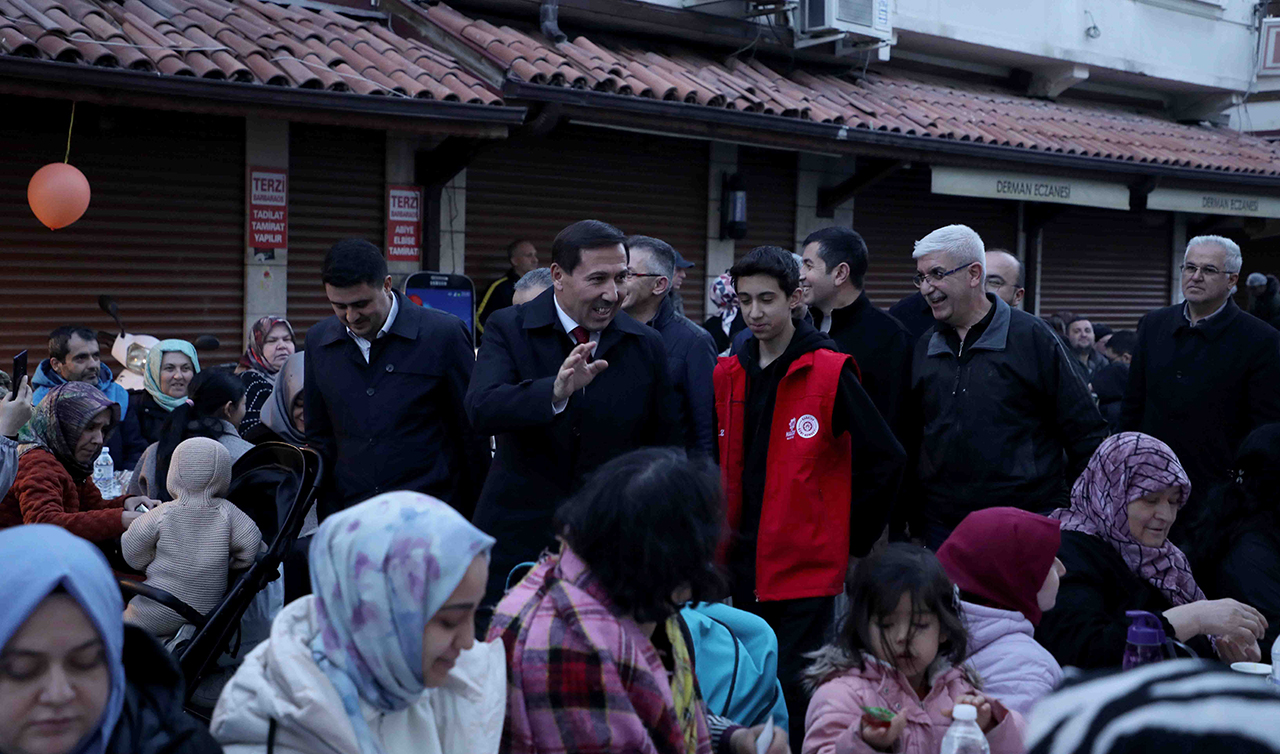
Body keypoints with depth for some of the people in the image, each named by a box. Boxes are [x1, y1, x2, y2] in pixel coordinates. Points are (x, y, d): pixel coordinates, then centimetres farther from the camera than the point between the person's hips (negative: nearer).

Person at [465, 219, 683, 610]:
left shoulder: (647, 346, 2)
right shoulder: (508, 329, -4)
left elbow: (667, 446, 10)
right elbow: (481, 409, -22)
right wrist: (555, 391, -39)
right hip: (517, 538, -1)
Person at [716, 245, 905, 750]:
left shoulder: (829, 372, -9)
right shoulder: (728, 376, 8)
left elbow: (886, 459, -8)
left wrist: (854, 538, -4)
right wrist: (726, 535, 12)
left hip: (807, 569, -5)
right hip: (743, 567, 5)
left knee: (794, 693, -1)